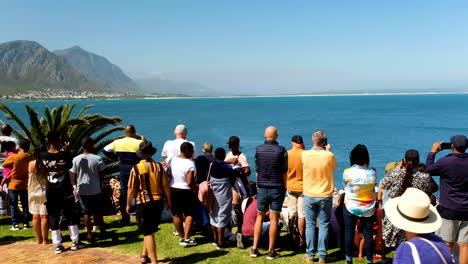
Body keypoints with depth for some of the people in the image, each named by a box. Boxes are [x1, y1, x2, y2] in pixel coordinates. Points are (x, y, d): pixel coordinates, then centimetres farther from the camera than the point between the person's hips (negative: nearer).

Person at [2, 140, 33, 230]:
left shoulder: (13, 157, -14)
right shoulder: (30, 157, -6)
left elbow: (4, 165, 0)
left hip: (13, 184, -2)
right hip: (25, 184, 3)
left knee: (13, 205, 6)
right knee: (25, 204, 11)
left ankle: (15, 224, 5)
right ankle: (25, 223, 12)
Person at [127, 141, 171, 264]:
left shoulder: (136, 169, -11)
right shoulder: (159, 167, -3)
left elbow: (131, 190, -9)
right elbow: (166, 186, 1)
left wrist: (128, 204, 6)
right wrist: (168, 200, 16)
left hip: (143, 203, -4)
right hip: (158, 202, 4)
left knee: (148, 233, 4)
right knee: (150, 230, 21)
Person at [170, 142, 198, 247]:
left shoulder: (173, 159, 0)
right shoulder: (190, 163, -18)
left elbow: (170, 174, 10)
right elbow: (190, 182, -20)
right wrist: (197, 189, -6)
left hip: (173, 189, 6)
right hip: (185, 191, -6)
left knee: (176, 215, 13)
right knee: (189, 214, 7)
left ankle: (181, 237, 24)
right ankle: (186, 238, 3)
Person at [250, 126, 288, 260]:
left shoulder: (258, 150, -1)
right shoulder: (282, 150, -7)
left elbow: (257, 171, 5)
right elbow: (284, 172, -3)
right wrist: (284, 188, 7)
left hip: (262, 188, 2)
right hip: (277, 188, -2)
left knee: (259, 217, 12)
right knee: (274, 219, 3)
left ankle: (254, 249, 13)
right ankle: (271, 251, 8)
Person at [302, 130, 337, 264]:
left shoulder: (305, 155, -9)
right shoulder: (329, 156, -12)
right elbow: (334, 167, 9)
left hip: (309, 195, 1)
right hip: (325, 195, -1)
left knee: (310, 225, 11)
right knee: (323, 225, 8)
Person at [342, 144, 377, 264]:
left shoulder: (347, 172, -17)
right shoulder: (372, 173, -10)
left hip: (350, 208, -2)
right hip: (368, 209, 2)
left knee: (349, 234, 10)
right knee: (368, 235, 10)